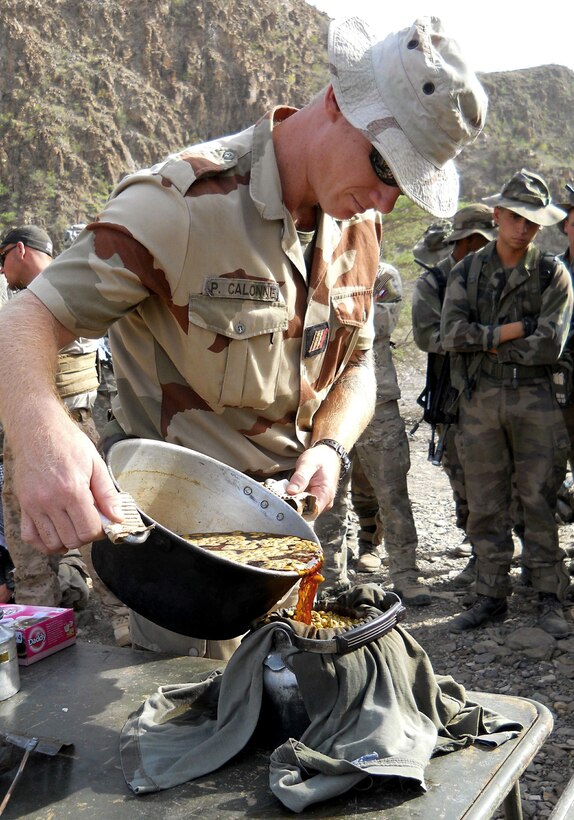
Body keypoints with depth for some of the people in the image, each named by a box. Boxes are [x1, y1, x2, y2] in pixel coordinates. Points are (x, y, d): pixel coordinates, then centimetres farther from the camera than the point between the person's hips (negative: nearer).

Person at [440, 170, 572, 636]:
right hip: (480, 400, 2)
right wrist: (513, 330, -11)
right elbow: (452, 334, -6)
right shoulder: (467, 272, 9)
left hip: (535, 400, -2)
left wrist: (486, 343, -6)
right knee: (485, 506, 7)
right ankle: (492, 597, 18)